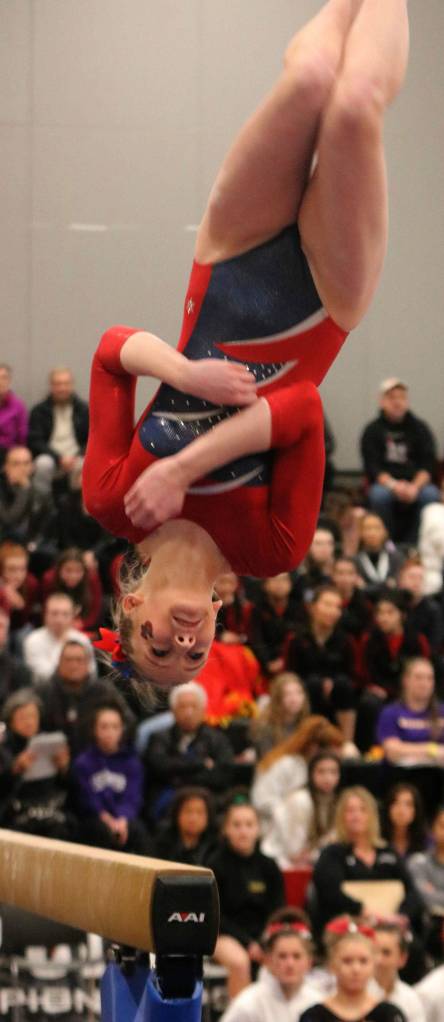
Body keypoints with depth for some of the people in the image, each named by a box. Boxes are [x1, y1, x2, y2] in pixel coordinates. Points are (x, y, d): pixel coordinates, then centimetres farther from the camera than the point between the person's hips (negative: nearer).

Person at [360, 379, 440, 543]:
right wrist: (393, 485, -24)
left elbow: (428, 465, 0)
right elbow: (372, 467, -5)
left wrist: (415, 487, -21)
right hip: (384, 483, -1)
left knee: (430, 494, -32)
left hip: (417, 482, 1)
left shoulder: (419, 428, 7)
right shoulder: (372, 431, 4)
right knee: (379, 495, -35)